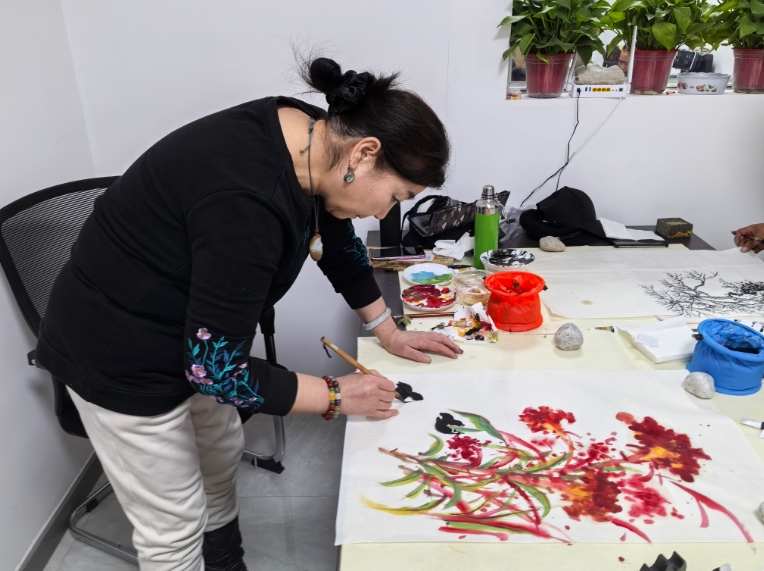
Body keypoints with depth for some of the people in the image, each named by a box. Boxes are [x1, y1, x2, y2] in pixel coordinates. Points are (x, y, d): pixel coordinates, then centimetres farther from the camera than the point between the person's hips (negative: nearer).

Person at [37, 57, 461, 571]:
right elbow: (216, 368, -29)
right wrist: (336, 396, -17)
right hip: (121, 354, -8)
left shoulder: (310, 138, -9)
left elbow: (338, 240, 9)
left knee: (222, 454, 23)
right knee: (174, 523, 7)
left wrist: (387, 331, 13)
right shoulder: (247, 201, -36)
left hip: (190, 340, 9)